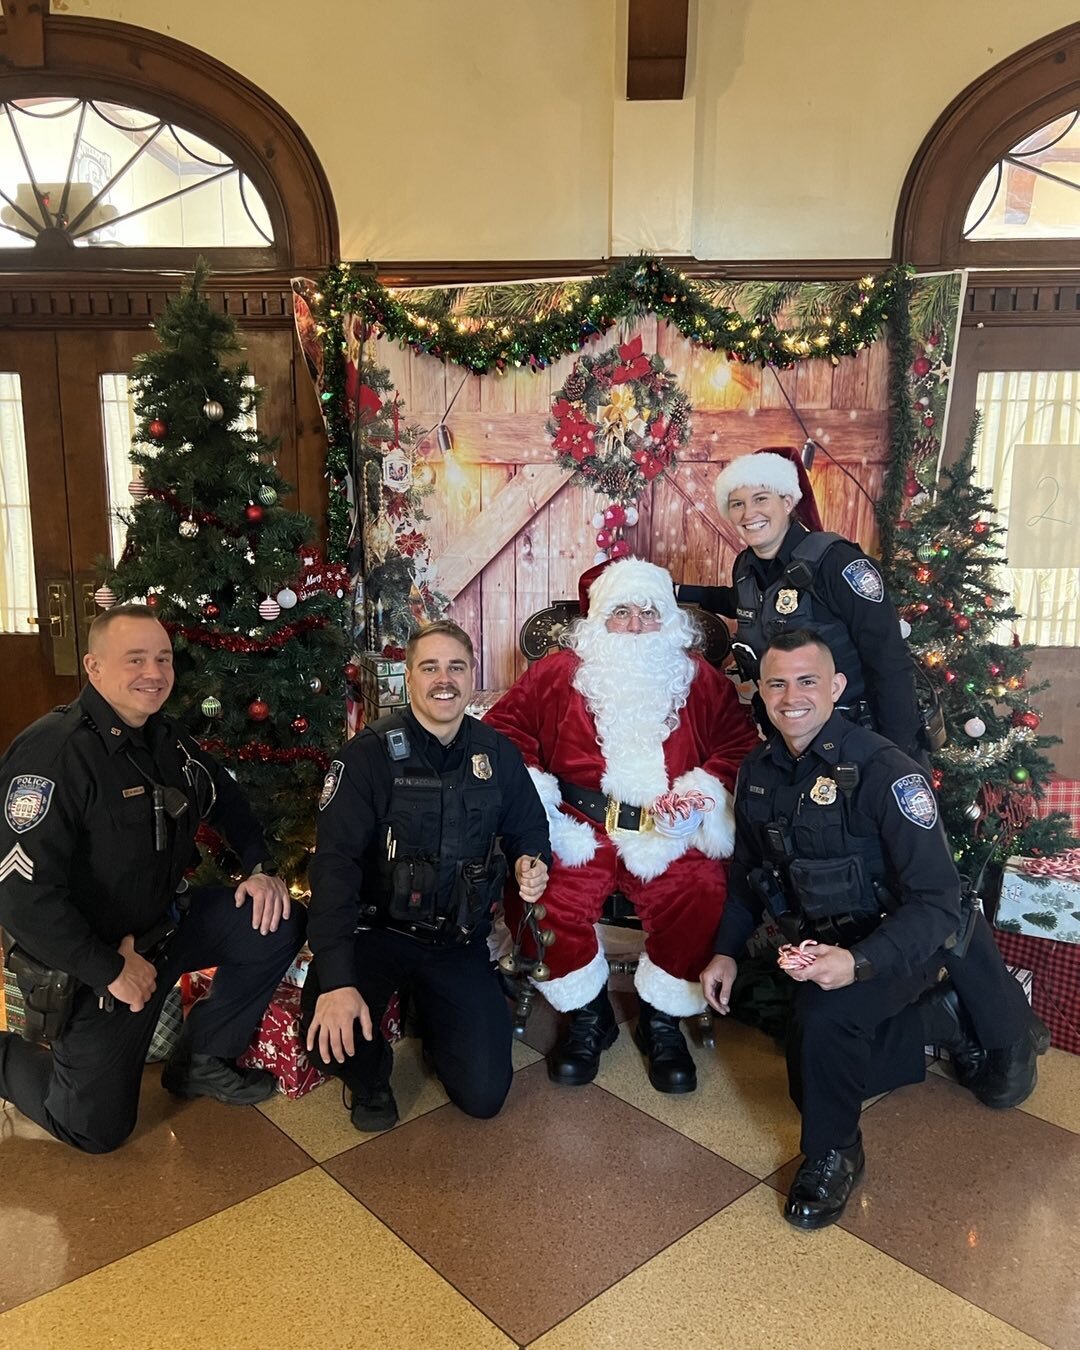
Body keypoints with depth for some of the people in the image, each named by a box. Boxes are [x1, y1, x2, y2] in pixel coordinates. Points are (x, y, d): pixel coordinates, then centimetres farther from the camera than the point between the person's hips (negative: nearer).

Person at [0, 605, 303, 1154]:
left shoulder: (165, 737, -1)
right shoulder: (52, 753, -27)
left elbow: (226, 799, 15)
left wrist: (261, 867, -1)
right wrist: (112, 970, -22)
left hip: (166, 919, 7)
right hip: (90, 960, -7)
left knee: (278, 926, -7)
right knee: (96, 1129, 2)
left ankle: (202, 1059, 12)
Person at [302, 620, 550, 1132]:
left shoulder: (496, 753, -2)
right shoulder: (371, 753, -15)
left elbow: (527, 827, 13)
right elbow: (335, 862, -22)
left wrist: (532, 862, -14)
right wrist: (336, 979, -33)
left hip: (460, 940, 3)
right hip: (378, 930, -3)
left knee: (484, 1095, -1)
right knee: (332, 1036, -31)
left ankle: (429, 1013, 31)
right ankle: (370, 1078, 9)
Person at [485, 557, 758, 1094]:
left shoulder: (701, 680, 14)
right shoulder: (557, 673, 11)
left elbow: (740, 745, 11)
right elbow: (505, 726, 9)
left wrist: (705, 789, -7)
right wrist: (531, 789, -6)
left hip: (669, 839, 1)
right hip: (578, 830, 0)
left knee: (704, 899, -27)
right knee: (541, 900, -27)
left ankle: (662, 1019, 4)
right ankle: (587, 1015, 5)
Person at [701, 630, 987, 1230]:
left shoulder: (885, 772, -25)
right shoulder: (759, 773, -5)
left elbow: (937, 901, -26)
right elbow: (747, 875, 9)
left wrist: (859, 962, -40)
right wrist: (727, 950, -1)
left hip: (893, 944, -7)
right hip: (818, 942, 7)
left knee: (825, 1015, -35)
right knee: (811, 1081, 14)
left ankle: (835, 1156, -5)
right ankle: (939, 1018, 33)